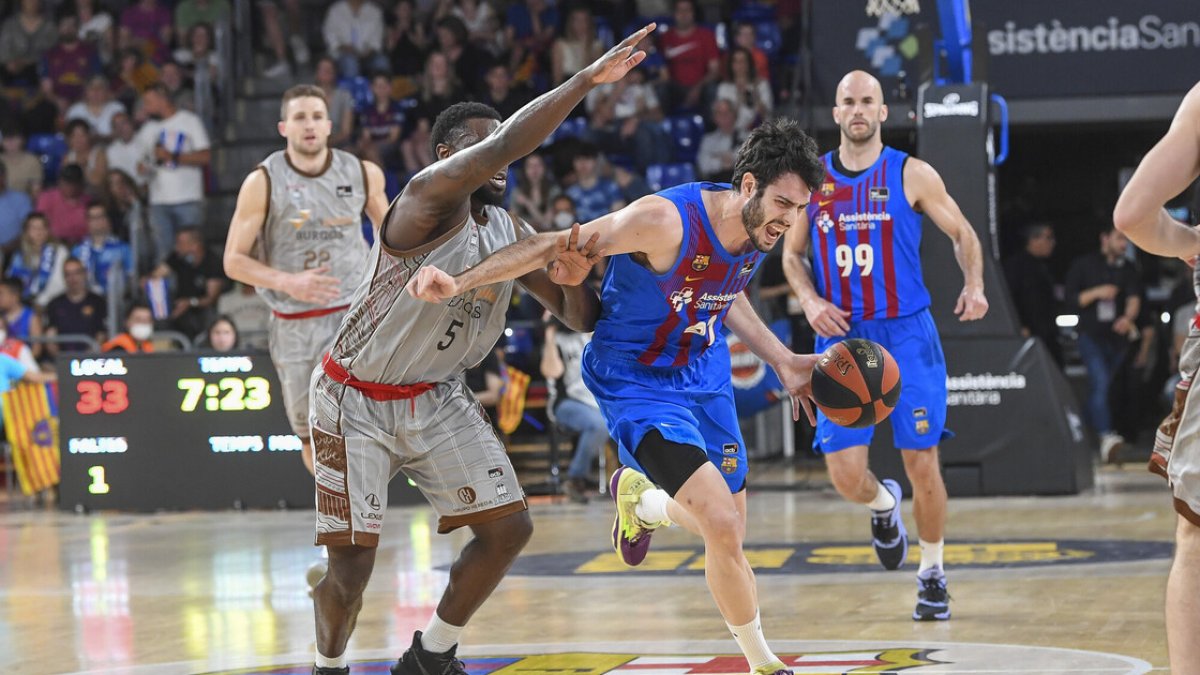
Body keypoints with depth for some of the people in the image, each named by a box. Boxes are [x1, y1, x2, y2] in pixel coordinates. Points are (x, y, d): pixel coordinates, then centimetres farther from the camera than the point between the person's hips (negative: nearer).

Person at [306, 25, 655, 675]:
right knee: (352, 560, -8)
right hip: (356, 401, -7)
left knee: (508, 526, -1)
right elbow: (501, 148, -40)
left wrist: (572, 280, -17)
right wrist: (587, 78, -41)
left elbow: (578, 317, 6)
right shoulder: (428, 198, -22)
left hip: (436, 398, 7)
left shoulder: (511, 234, 2)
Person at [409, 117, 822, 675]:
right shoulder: (666, 220, -31)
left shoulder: (761, 228, -8)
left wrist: (782, 361, 12)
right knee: (723, 528, -19)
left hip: (703, 373, 7)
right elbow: (557, 247, -28)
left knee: (730, 531, 14)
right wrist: (458, 283, -36)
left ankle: (641, 498, 45)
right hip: (637, 381, -7)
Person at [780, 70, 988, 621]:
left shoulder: (912, 175, -2)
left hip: (906, 334, -2)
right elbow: (792, 253, 15)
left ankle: (932, 575, 17)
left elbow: (962, 233, 7)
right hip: (841, 339, 2)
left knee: (921, 462, -2)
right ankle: (883, 506, 30)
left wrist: (974, 285, -12)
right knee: (845, 475, -7)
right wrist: (810, 301, -4)